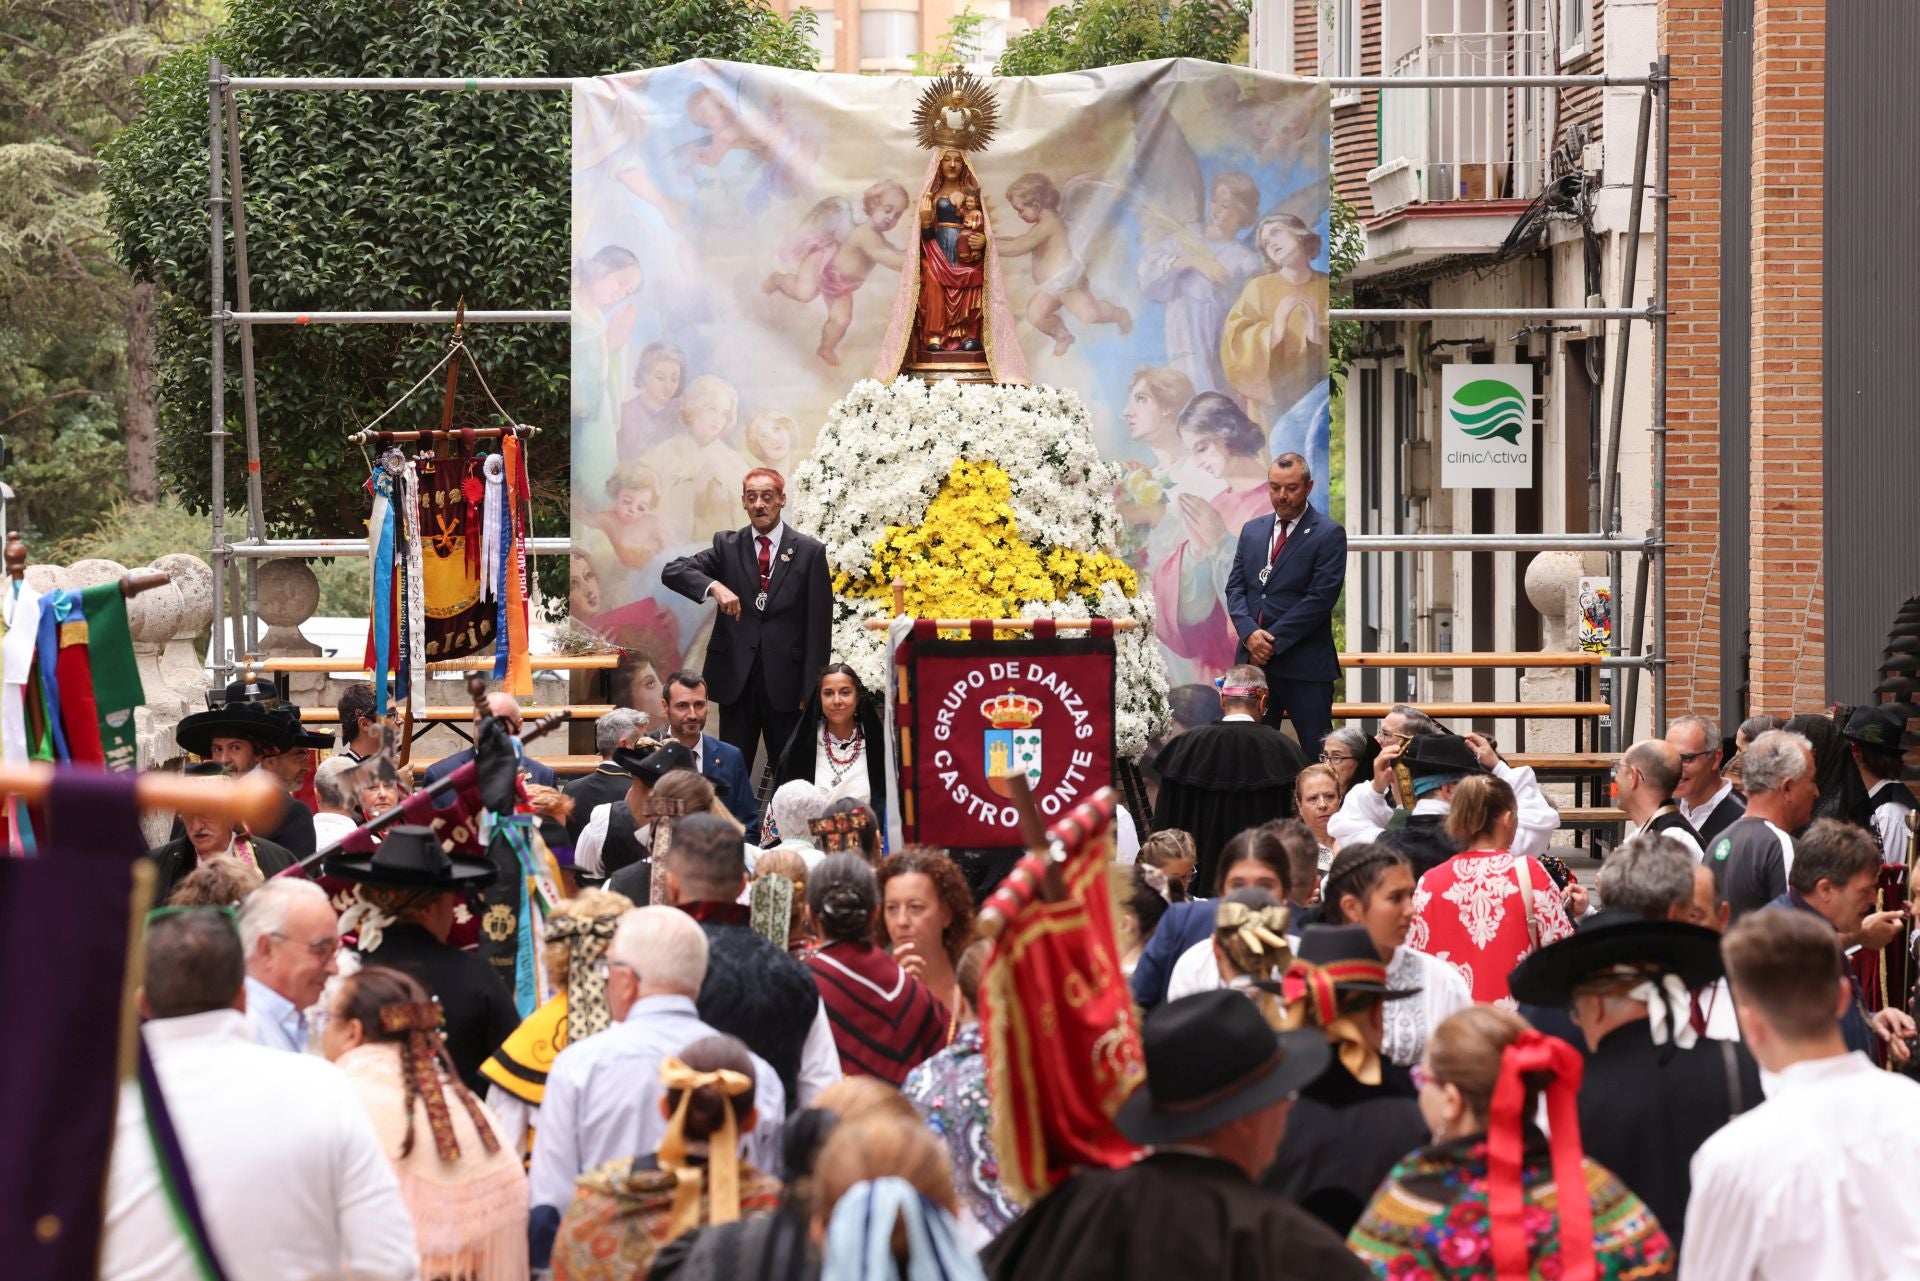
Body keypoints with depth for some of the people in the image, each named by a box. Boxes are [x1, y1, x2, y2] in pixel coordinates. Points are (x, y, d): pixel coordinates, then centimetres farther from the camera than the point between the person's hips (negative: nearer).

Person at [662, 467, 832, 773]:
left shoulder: (810, 552, 1)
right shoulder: (727, 547, 7)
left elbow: (818, 626, 0)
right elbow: (672, 572, -4)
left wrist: (811, 690, -6)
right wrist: (714, 586, -24)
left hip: (786, 680, -2)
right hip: (736, 678, 2)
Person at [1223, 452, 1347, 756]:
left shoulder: (1328, 534, -3)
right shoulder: (1252, 530, 15)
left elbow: (1321, 597, -11)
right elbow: (1235, 587, 10)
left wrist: (1274, 640, -14)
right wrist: (1249, 632, -9)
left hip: (1304, 665, -5)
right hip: (1253, 661, 5)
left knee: (1318, 754, -4)